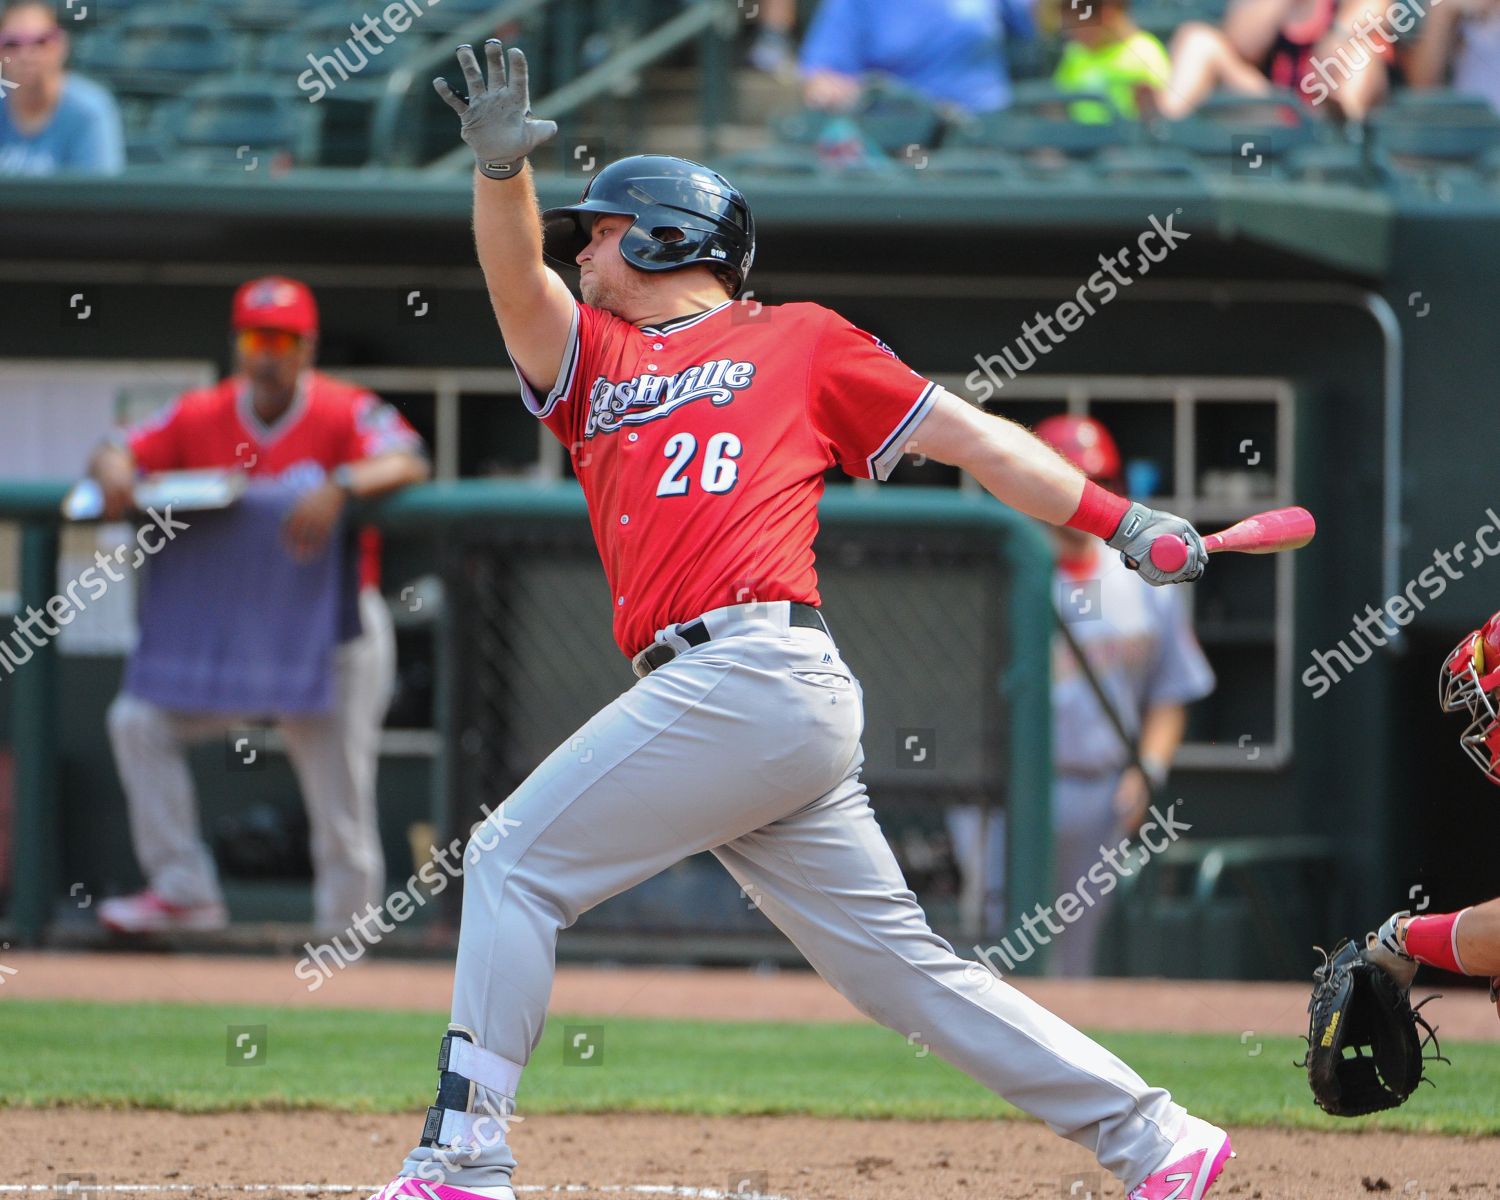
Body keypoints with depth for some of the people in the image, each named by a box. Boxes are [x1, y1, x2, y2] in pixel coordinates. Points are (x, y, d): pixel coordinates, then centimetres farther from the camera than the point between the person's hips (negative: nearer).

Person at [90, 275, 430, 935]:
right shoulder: (201, 416, 2)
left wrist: (340, 487, -44)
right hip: (223, 628, 4)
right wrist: (115, 469, -22)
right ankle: (184, 890, -7)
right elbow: (120, 453, 3)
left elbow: (409, 463, -26)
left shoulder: (344, 412, -11)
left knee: (340, 801, -3)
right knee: (139, 720, -10)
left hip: (332, 631, -4)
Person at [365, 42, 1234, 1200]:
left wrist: (1121, 520, 1)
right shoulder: (594, 361, 28)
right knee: (901, 964, 4)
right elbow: (517, 281, 11)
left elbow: (969, 434, 9)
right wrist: (501, 168, -9)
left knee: (516, 861, -7)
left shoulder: (798, 339, 12)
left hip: (752, 664, -6)